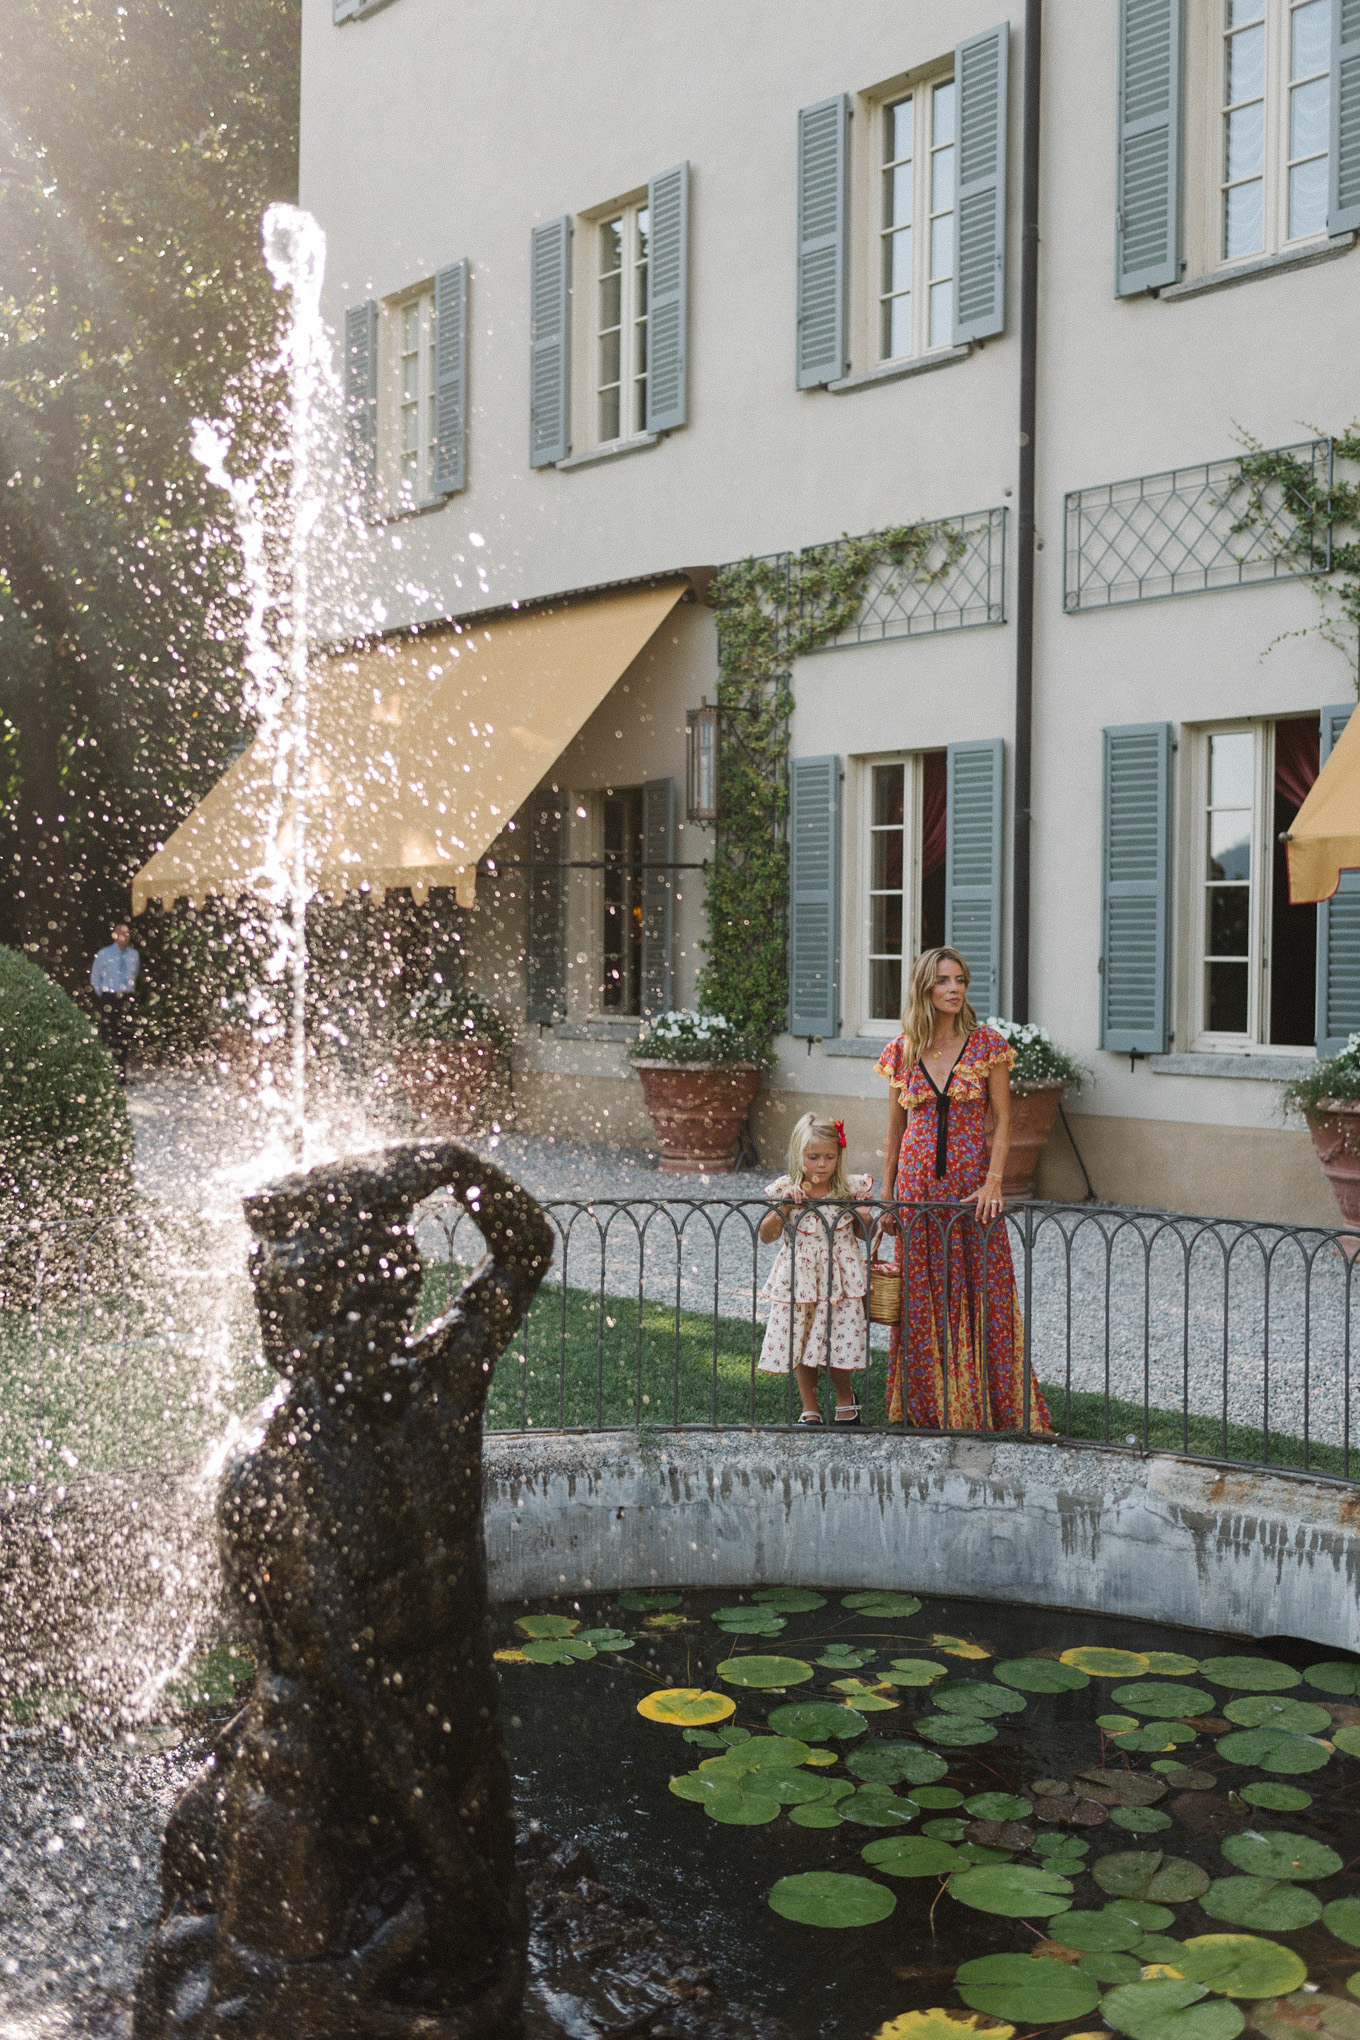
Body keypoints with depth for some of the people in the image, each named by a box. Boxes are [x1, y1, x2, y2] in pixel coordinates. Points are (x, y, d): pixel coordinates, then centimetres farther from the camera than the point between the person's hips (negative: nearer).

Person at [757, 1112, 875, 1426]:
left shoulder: (851, 1189, -3)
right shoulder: (785, 1191, -4)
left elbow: (866, 1235, 8)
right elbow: (767, 1235, -3)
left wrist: (862, 1215, -14)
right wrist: (783, 1206, -17)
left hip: (840, 1279, -1)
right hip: (799, 1280, 1)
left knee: (841, 1340, -1)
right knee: (800, 1343, 7)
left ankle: (845, 1397, 29)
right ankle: (810, 1407, 26)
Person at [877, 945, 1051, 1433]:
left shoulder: (986, 1045, -1)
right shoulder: (903, 1051, 4)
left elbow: (1002, 1120, -3)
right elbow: (894, 1130, 9)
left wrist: (993, 1182, -13)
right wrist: (887, 1195, 7)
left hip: (971, 1186, -2)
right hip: (917, 1185, 2)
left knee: (983, 1294, -1)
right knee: (920, 1298, 7)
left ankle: (988, 1404, 8)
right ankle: (928, 1405, 19)